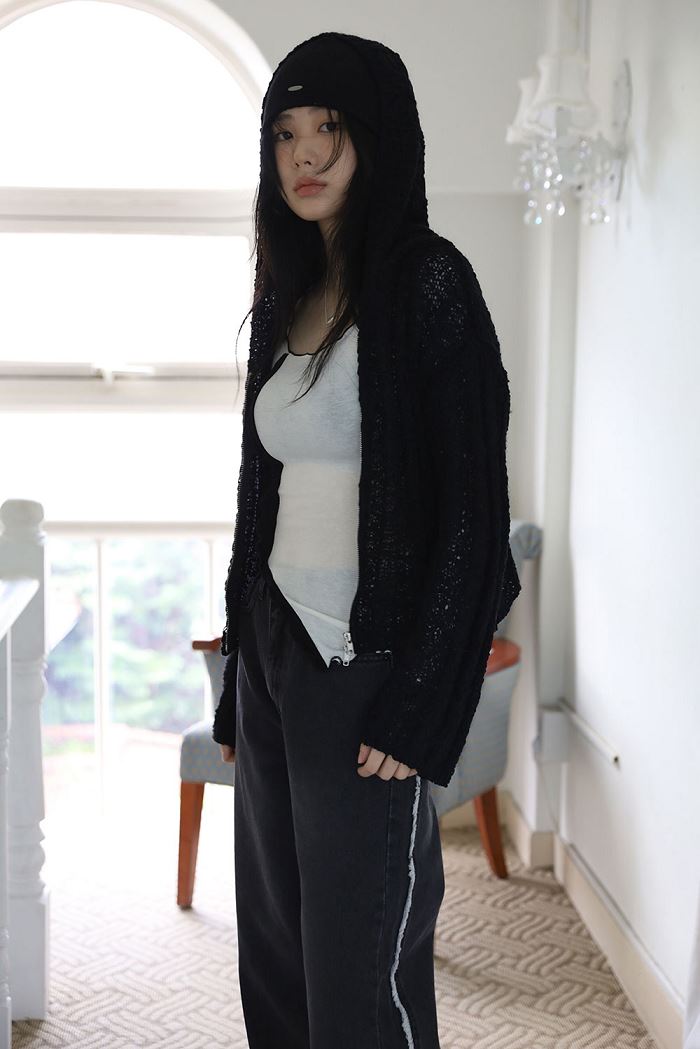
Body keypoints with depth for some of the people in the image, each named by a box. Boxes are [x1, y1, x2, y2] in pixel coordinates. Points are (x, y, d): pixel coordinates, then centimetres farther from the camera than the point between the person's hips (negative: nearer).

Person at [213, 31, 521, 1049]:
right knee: (275, 955, 13)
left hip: (365, 662, -7)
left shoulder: (427, 284, -9)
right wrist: (239, 688, 15)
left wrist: (417, 709, -17)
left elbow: (471, 514, -14)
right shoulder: (287, 297, 13)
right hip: (274, 650, 7)